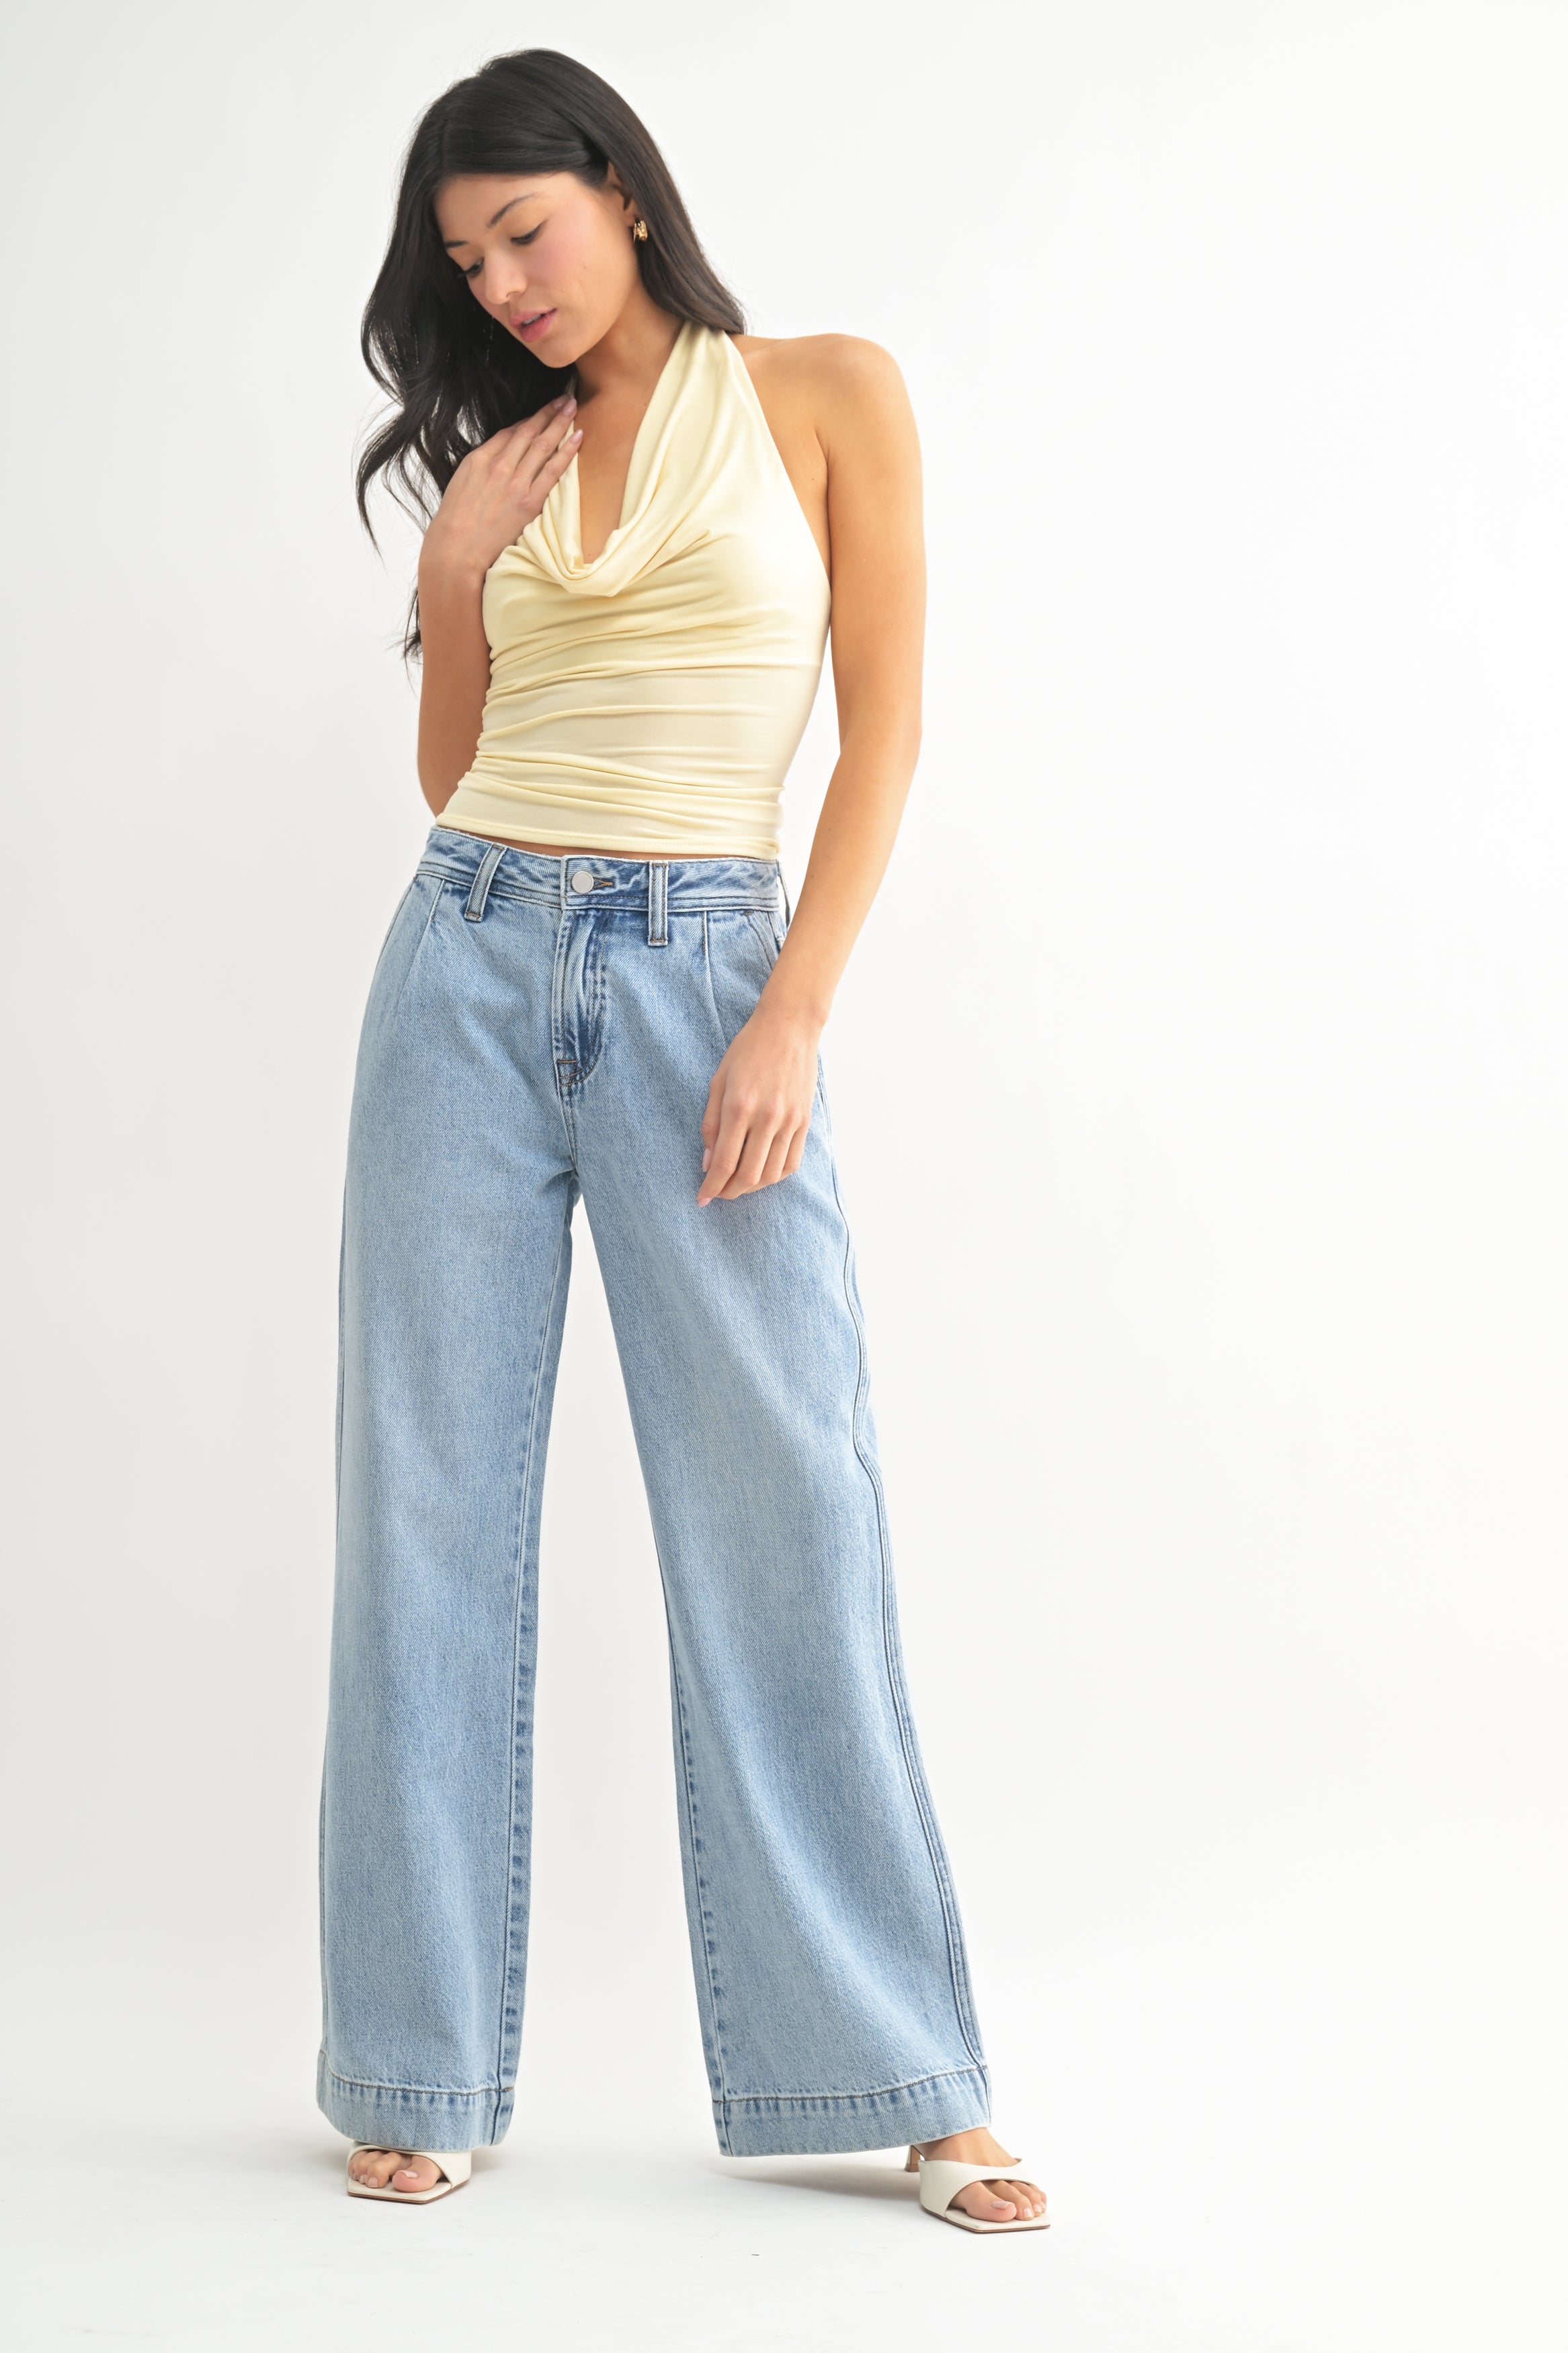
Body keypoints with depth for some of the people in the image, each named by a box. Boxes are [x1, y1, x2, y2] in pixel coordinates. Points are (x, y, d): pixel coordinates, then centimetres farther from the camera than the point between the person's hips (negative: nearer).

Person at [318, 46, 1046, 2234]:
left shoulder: (828, 392, 4)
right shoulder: (501, 468, 14)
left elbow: (884, 722, -3)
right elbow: (453, 773, 17)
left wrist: (795, 1015, -10)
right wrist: (462, 568, 6)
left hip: (701, 972, -4)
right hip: (470, 966, 4)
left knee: (784, 1505, -6)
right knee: (434, 1505, 2)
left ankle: (902, 2074, 5)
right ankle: (426, 2072, 11)